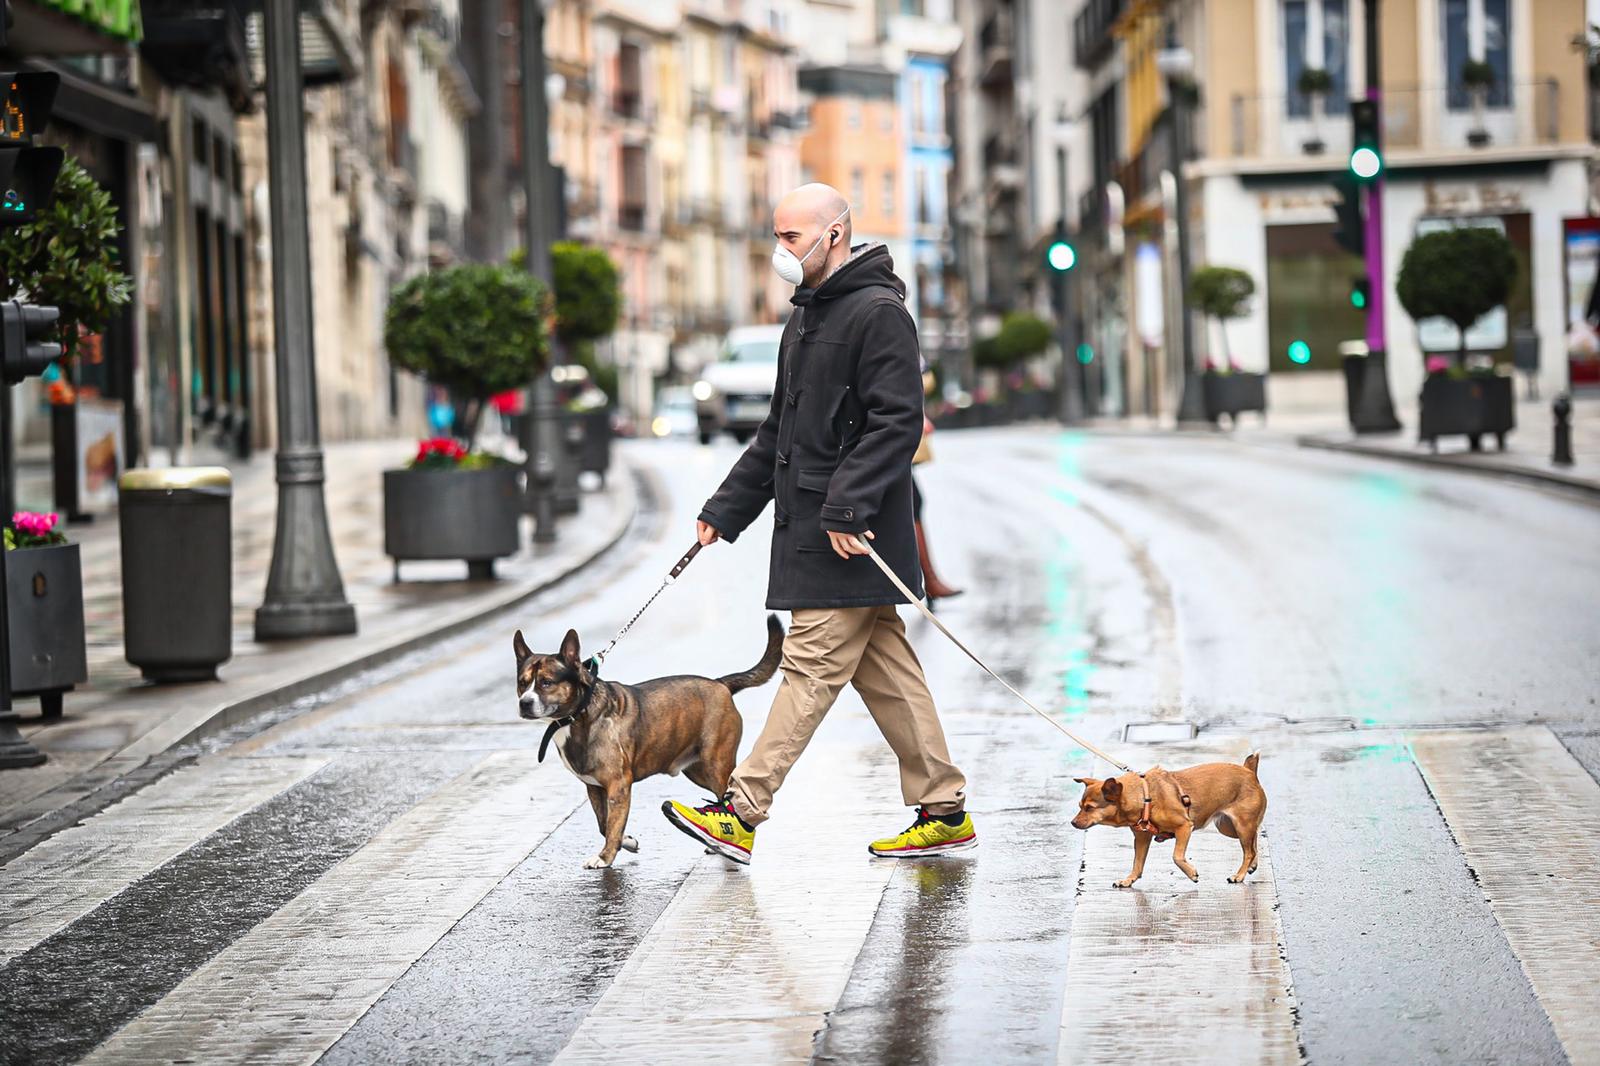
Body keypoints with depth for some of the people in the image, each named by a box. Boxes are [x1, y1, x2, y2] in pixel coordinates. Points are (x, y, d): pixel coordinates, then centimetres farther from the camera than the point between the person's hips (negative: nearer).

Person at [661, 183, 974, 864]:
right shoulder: (808, 316, 20)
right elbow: (779, 432, 25)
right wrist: (724, 510, 20)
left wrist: (845, 507, -25)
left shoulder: (878, 313, -11)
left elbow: (897, 422, -19)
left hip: (849, 535, -10)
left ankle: (741, 814, -11)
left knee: (810, 668, -8)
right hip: (810, 528, 10)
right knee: (885, 674, 10)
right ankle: (944, 811, 13)